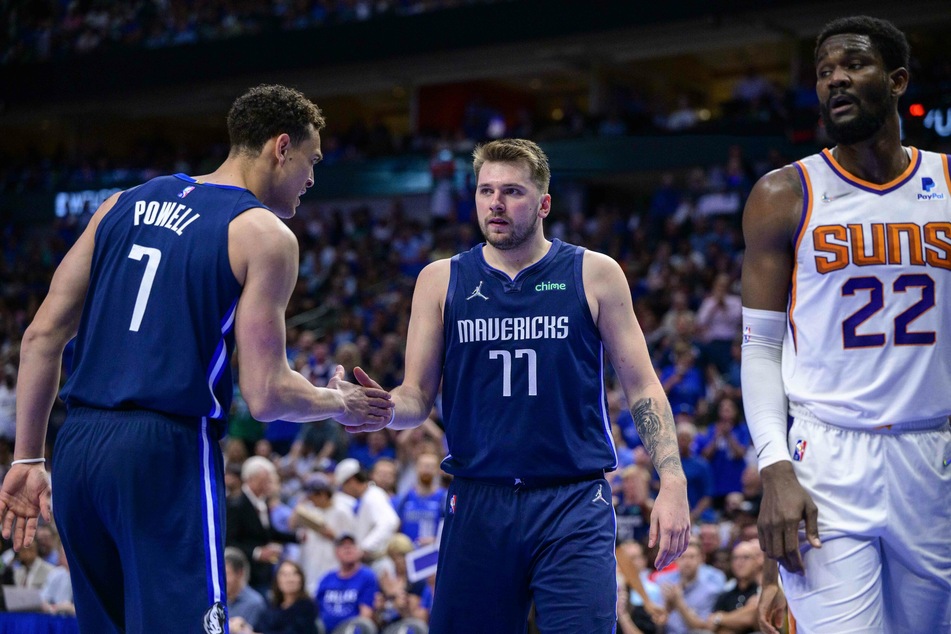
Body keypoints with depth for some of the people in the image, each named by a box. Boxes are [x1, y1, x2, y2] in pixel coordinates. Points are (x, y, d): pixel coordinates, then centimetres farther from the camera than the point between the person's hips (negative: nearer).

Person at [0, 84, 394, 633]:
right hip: (167, 454, -7)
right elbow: (265, 396, -7)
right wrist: (341, 402, 13)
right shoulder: (265, 234, -2)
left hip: (76, 445, 7)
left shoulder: (123, 205, 15)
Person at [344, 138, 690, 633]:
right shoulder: (441, 281, 8)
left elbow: (642, 388, 5)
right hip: (478, 501, 2)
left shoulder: (594, 275, 4)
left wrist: (672, 483, -5)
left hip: (575, 504, -1)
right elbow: (417, 397, 8)